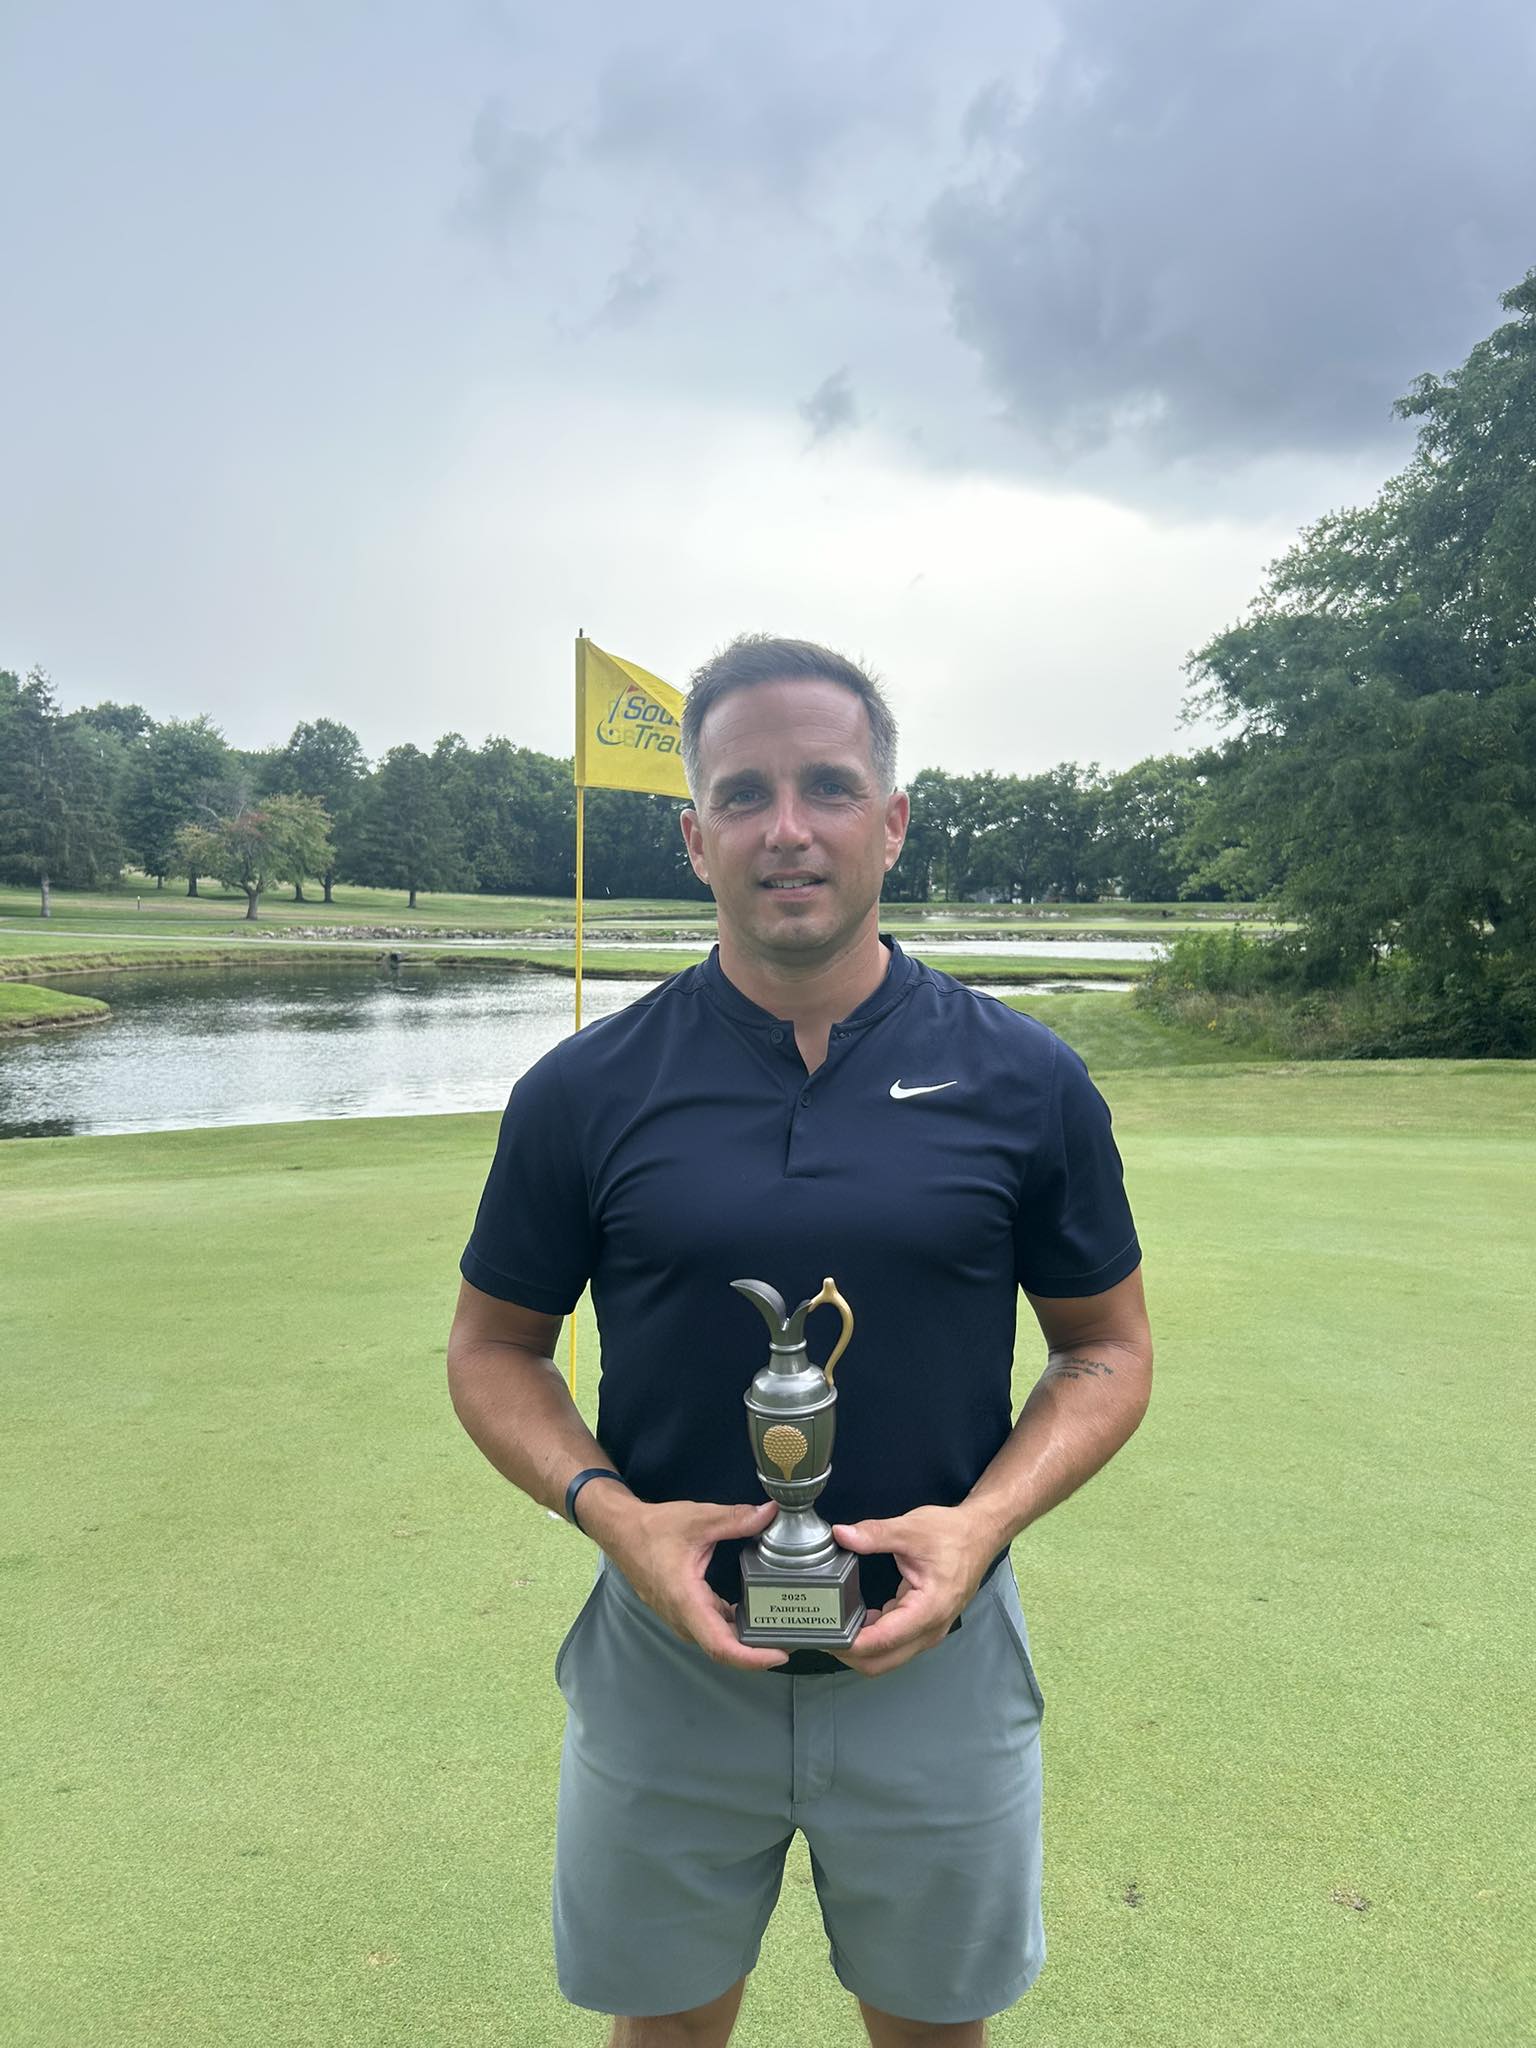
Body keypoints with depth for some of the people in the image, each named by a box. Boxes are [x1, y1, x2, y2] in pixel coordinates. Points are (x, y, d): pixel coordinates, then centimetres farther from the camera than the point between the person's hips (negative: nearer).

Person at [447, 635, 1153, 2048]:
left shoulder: (1025, 1082, -9)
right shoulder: (585, 1092, -9)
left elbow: (1108, 1348, 0)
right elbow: (495, 1346, 1)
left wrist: (985, 1518, -17)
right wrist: (608, 1508, -16)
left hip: (937, 1657, 1)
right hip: (666, 1654, 0)